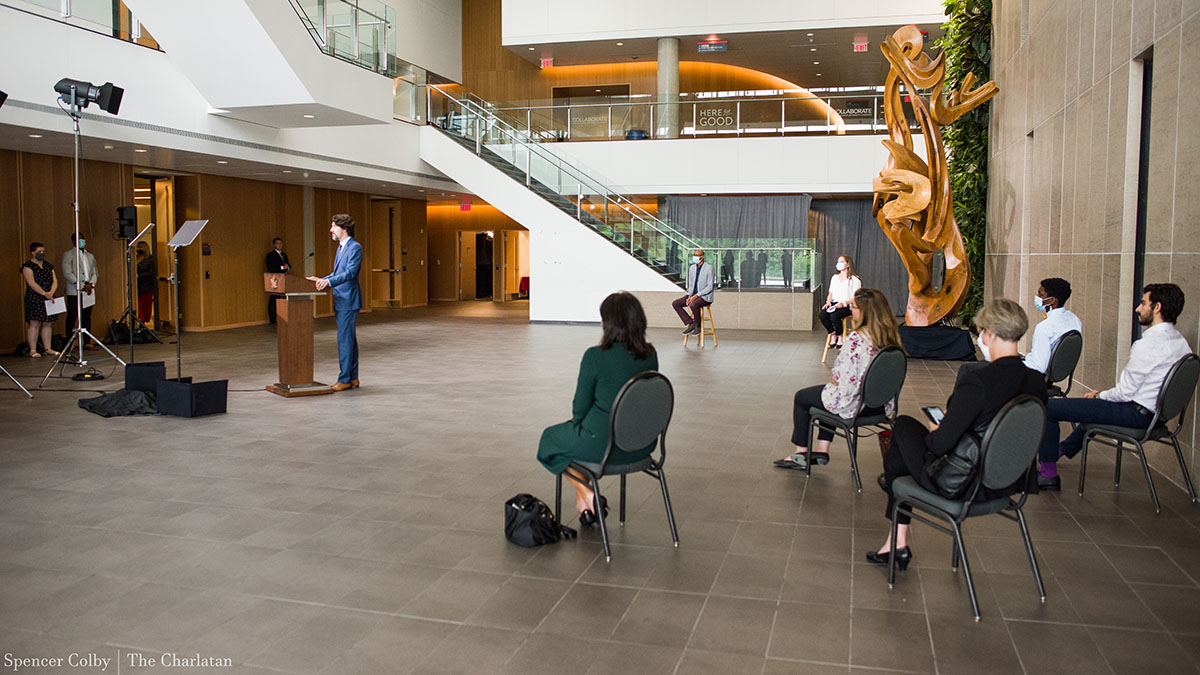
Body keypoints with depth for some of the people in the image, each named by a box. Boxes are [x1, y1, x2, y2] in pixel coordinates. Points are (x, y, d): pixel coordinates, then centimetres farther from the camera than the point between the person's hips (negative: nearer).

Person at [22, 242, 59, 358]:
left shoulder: (48, 266, 16)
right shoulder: (28, 266, -3)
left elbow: (55, 281, 9)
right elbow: (31, 283, -13)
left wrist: (51, 293, -10)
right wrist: (45, 294, -19)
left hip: (48, 299, 6)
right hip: (34, 299, -6)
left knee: (47, 324, 6)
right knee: (34, 323, -8)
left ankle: (48, 348, 10)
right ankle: (32, 350, -5)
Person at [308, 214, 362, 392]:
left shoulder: (355, 247, -12)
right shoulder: (341, 247, 18)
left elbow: (350, 273, -23)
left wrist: (329, 282, -32)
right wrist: (322, 280, 14)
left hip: (348, 300, -10)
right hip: (341, 300, 10)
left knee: (345, 339, -8)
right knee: (349, 339, 12)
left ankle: (345, 379, -4)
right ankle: (353, 377, 18)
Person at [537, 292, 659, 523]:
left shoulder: (595, 356, -19)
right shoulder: (650, 355, -3)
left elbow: (580, 407, -12)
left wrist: (577, 421, 14)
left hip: (604, 444, -6)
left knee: (551, 438, 24)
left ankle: (587, 496, 12)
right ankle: (583, 502, 34)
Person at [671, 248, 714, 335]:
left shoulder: (709, 268, -12)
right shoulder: (692, 268, 8)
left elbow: (709, 287, -16)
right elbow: (691, 285, 13)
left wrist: (696, 296, -23)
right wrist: (689, 296, -7)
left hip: (705, 296, -7)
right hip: (694, 295, 7)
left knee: (693, 305, -38)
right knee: (675, 304, -10)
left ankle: (697, 326, -15)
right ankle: (690, 323, -10)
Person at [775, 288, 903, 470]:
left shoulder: (857, 339, -27)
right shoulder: (891, 336, -3)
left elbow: (844, 379, -27)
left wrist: (833, 379, -4)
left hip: (853, 404, -8)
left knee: (801, 397, 17)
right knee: (828, 391, 34)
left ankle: (801, 455, 28)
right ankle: (822, 450, 33)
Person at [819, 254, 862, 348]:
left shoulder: (854, 279, 1)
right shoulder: (834, 277, 22)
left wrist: (844, 303, -20)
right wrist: (828, 302, 0)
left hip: (848, 306, -5)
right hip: (834, 304, 5)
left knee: (834, 316, -34)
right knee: (823, 315, -26)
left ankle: (840, 337, -10)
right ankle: (833, 335, -6)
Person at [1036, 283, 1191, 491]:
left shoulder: (1149, 344, -23)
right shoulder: (1180, 341, 6)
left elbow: (1124, 392, -21)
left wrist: (1100, 395, 0)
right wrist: (1103, 394, 14)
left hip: (1135, 414, -10)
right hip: (1154, 413, 10)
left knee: (1048, 408, -8)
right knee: (1094, 405, 39)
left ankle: (1049, 474, 2)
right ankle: (1063, 449, 53)